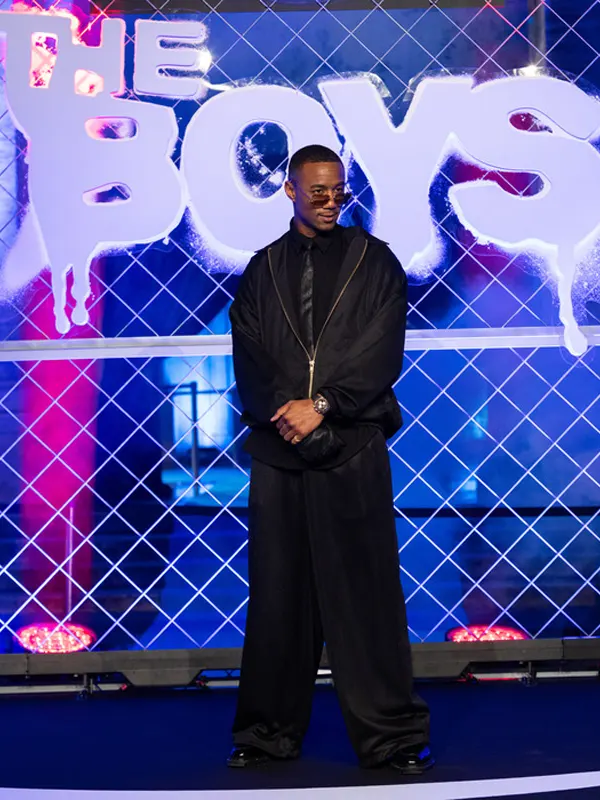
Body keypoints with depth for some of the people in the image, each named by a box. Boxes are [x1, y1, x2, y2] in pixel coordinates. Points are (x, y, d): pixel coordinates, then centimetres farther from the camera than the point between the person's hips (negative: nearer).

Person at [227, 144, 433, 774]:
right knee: (278, 591, 5)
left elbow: (382, 351, -2)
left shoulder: (374, 262, 8)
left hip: (354, 446, -2)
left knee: (363, 591, -3)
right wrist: (283, 411, -11)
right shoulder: (263, 269, 14)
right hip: (278, 448, 2)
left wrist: (320, 405, -11)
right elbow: (247, 357, 5)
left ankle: (390, 734, 4)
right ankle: (269, 732, 15)